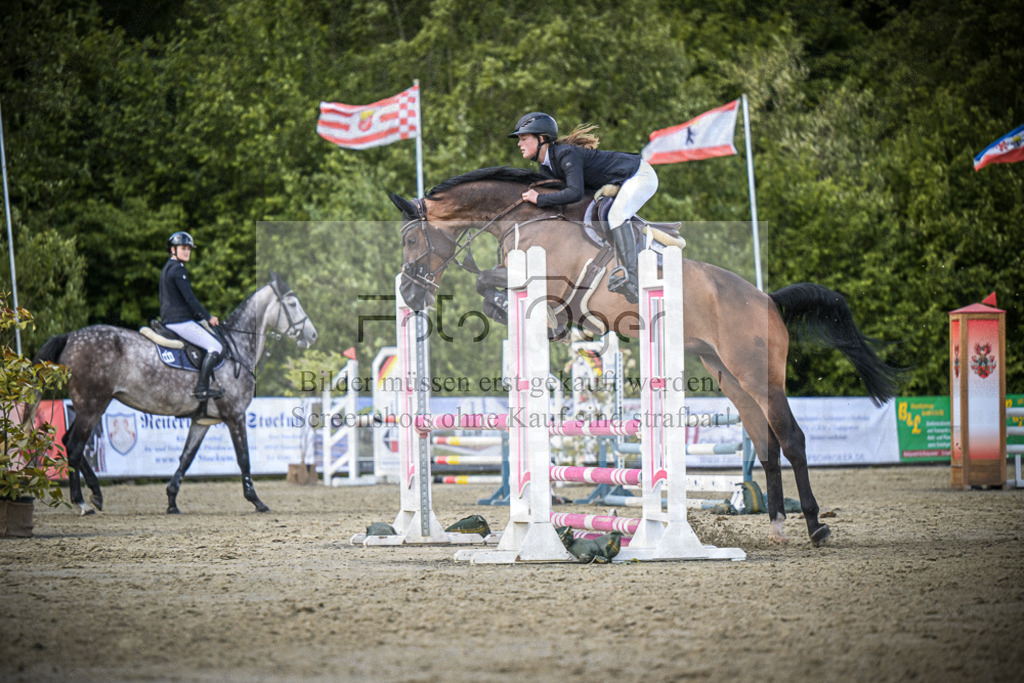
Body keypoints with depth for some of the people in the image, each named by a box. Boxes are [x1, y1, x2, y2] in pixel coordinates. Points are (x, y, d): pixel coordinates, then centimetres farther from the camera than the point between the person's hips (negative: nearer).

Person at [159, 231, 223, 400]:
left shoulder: (168, 268, 17)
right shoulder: (177, 269, -15)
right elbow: (189, 298, -18)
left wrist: (201, 316, 22)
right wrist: (208, 317, -10)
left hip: (168, 320, 11)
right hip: (180, 321, -11)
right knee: (216, 347, -9)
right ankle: (202, 388, -16)